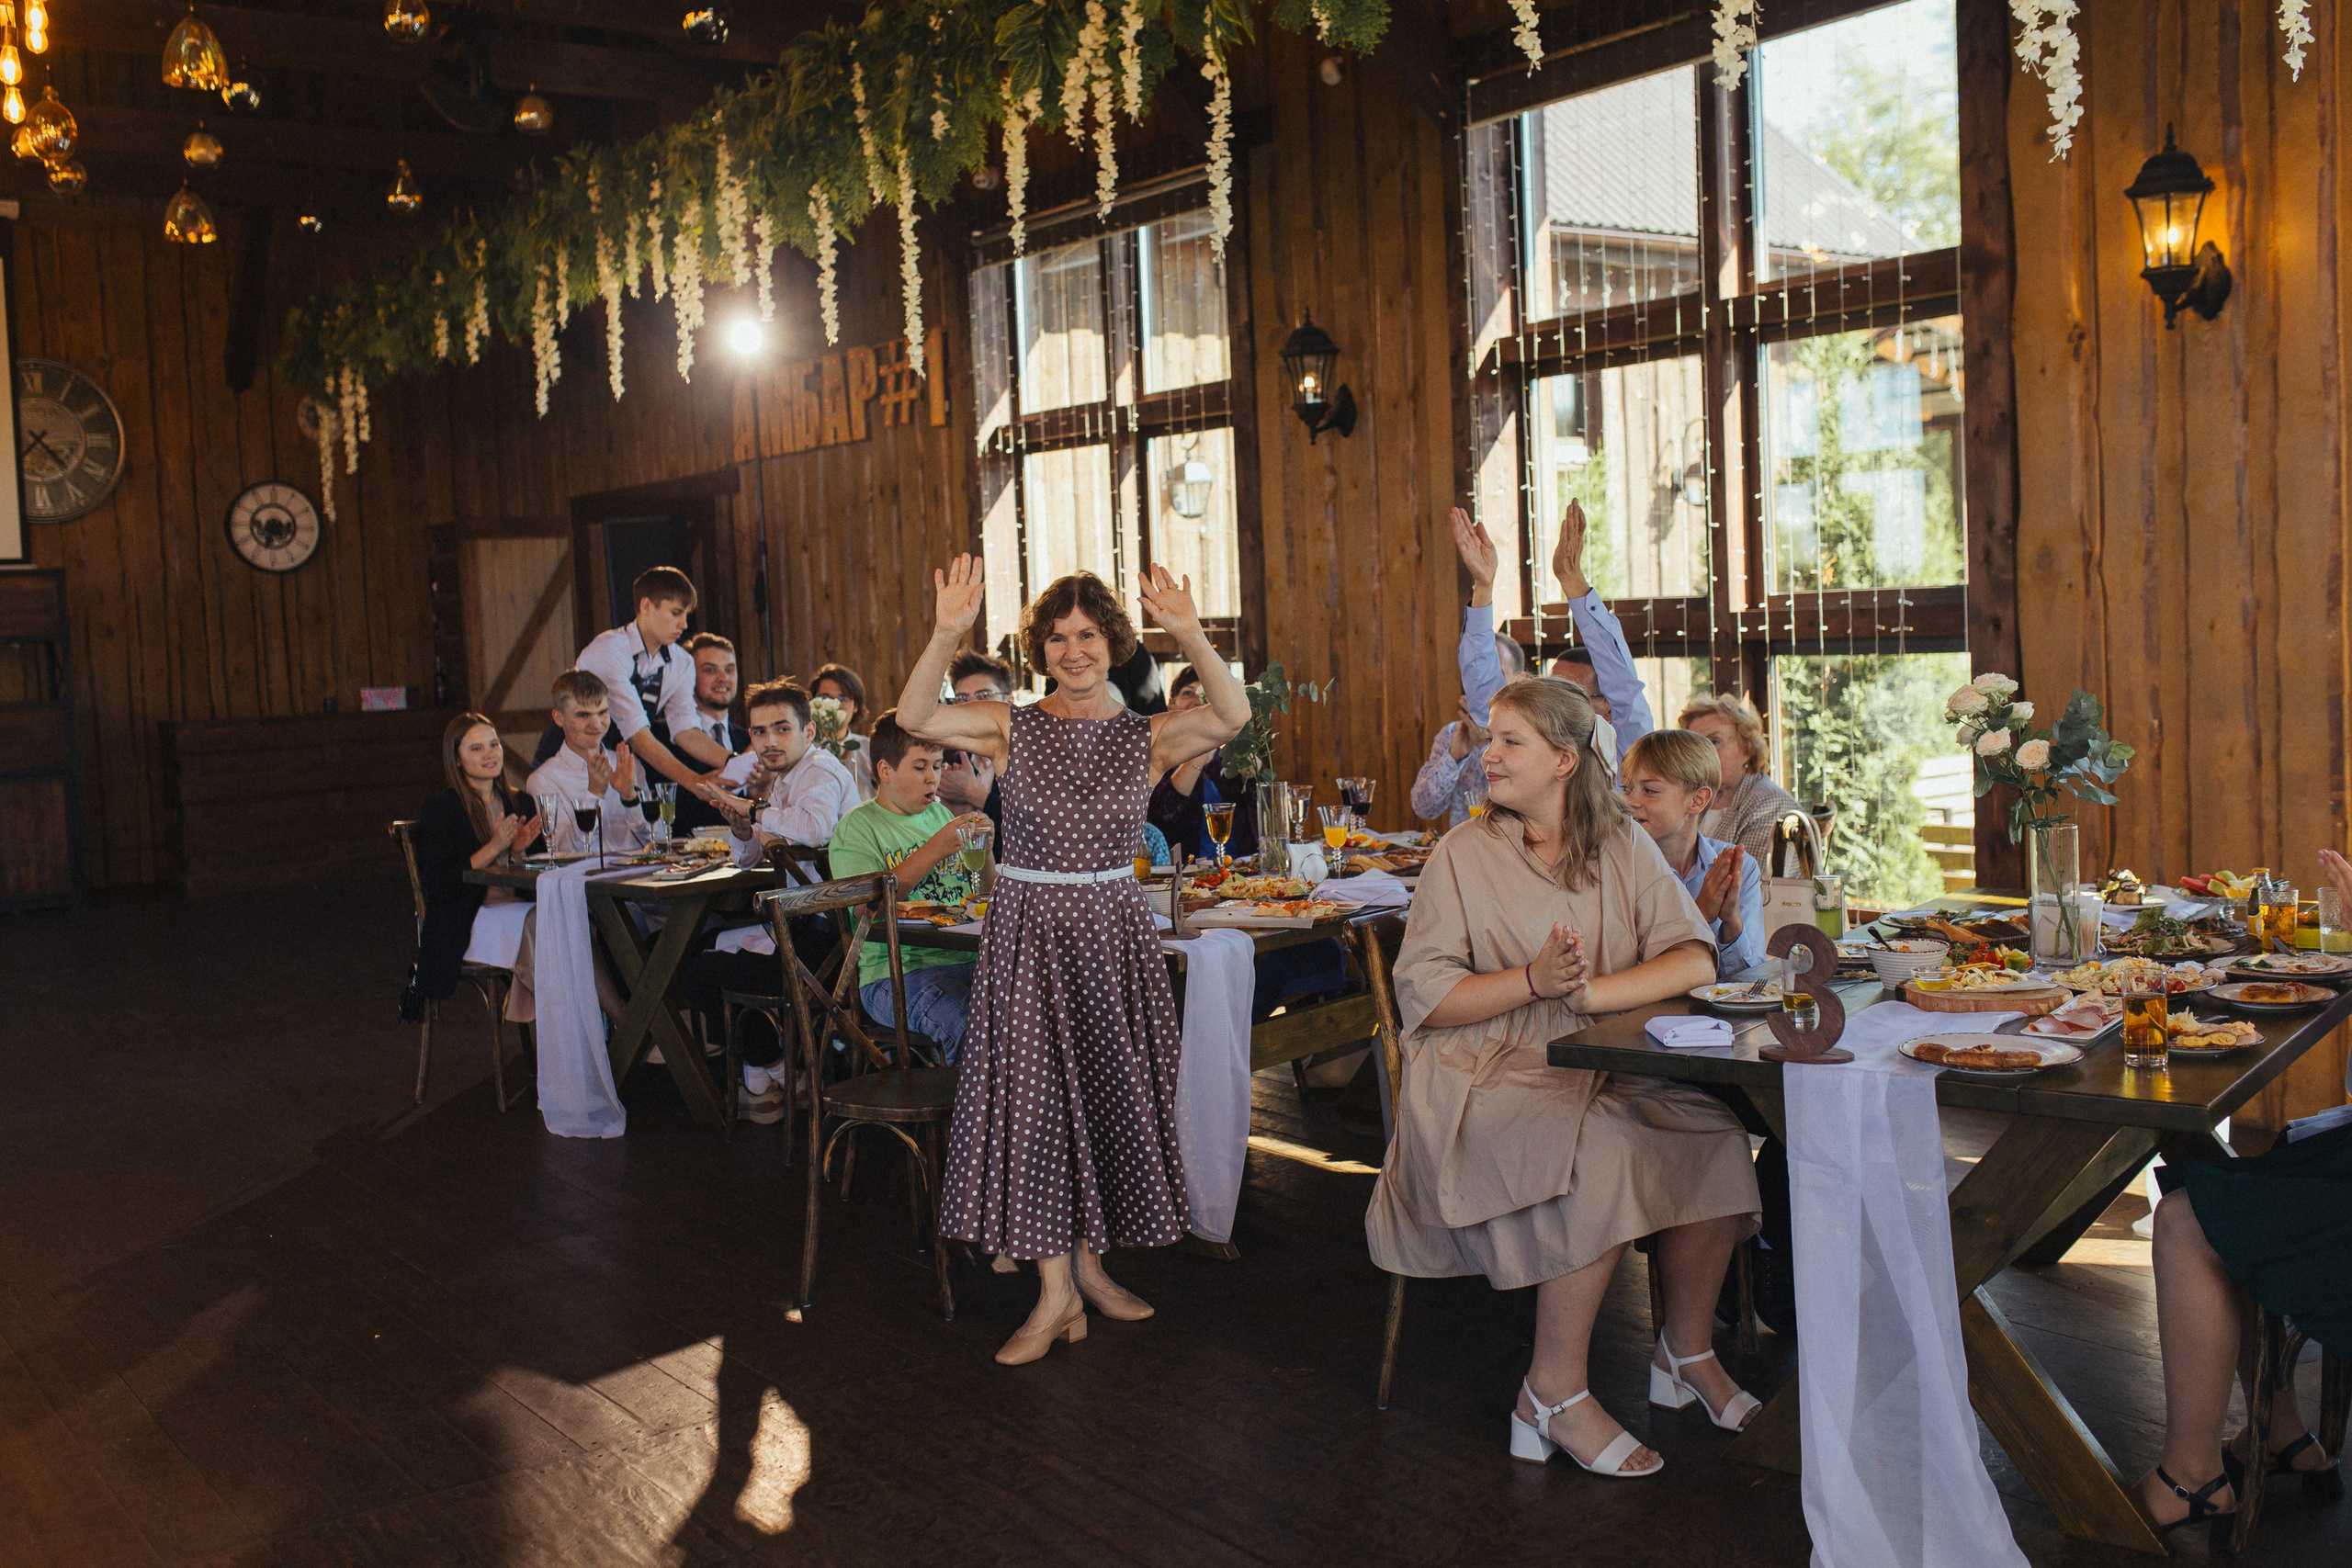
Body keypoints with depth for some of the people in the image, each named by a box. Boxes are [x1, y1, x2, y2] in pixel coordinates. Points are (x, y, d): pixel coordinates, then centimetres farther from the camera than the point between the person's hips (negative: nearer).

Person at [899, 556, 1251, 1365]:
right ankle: (1056, 1290, 7)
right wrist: (946, 634, -28)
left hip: (1115, 929, 1)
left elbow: (1233, 715, -18)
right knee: (1033, 1094, -3)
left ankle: (1089, 1261, 28)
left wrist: (1188, 633, -31)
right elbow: (915, 719, -14)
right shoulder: (1012, 728, 0)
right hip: (1027, 927, -1)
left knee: (1108, 1091, 8)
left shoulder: (1148, 736, 0)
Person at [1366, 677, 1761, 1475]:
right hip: (1484, 1076, -4)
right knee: (1604, 1150, -31)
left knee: (1713, 1132, -22)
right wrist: (1533, 981, -20)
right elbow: (1422, 996, -6)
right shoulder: (1464, 853, 1)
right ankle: (1554, 1393, -17)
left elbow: (1694, 961, -3)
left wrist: (1587, 992, -19)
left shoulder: (1621, 845, 9)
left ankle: (1688, 1351, 1)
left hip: (1603, 1069, 4)